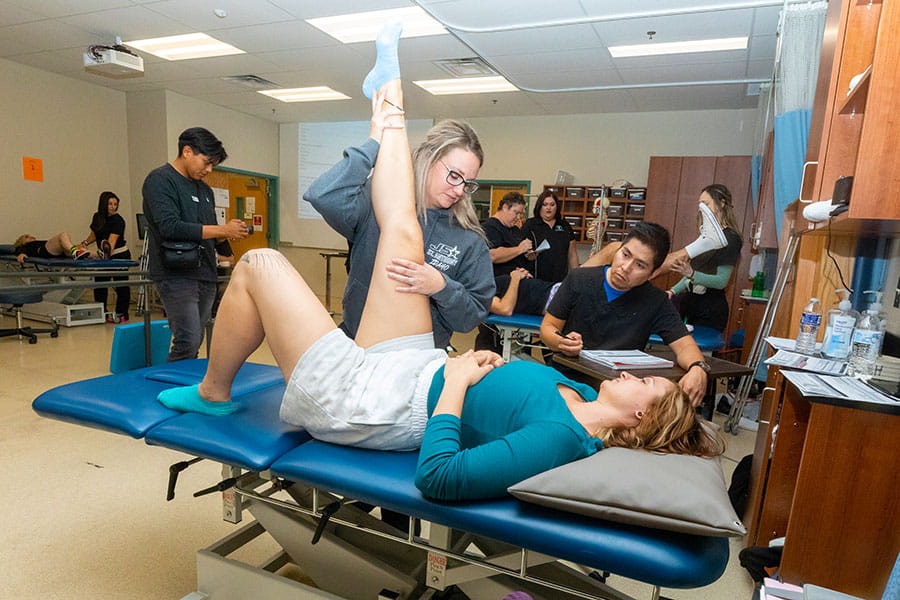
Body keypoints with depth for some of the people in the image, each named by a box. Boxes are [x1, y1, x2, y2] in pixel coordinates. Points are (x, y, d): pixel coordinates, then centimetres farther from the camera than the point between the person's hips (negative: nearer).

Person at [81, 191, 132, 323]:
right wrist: (85, 243, -1)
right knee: (100, 284, 11)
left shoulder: (118, 220, -18)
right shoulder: (97, 217, 3)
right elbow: (94, 234, 17)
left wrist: (108, 252, -45)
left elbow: (112, 240, -29)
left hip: (120, 255, -7)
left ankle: (121, 314, 1)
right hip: (103, 255, 7)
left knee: (121, 285, -4)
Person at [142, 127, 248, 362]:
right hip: (176, 275, -7)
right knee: (188, 342, -14)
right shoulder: (160, 180, -4)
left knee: (195, 342, 8)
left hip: (205, 276, 7)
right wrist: (222, 230, -16)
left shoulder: (205, 190, 19)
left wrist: (227, 233, 0)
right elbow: (170, 227, -19)